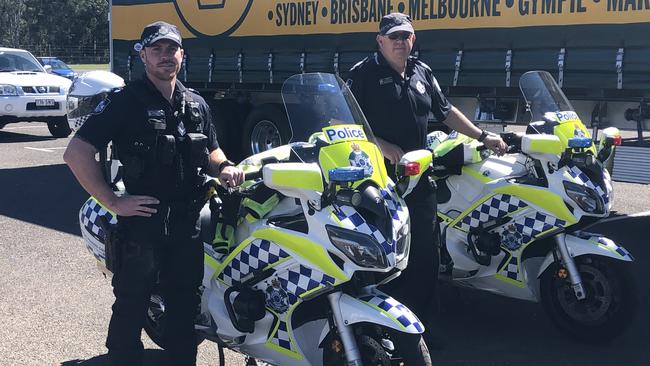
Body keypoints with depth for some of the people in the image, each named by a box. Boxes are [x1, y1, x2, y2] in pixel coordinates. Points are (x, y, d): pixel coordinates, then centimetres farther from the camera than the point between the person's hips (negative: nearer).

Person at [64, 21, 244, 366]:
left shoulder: (196, 104, 11)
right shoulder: (125, 101, -9)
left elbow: (210, 150, 24)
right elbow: (76, 153, -14)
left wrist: (224, 167, 0)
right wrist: (113, 202, -16)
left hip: (187, 222, 6)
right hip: (141, 221, -6)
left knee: (184, 305, 16)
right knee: (131, 308, 2)